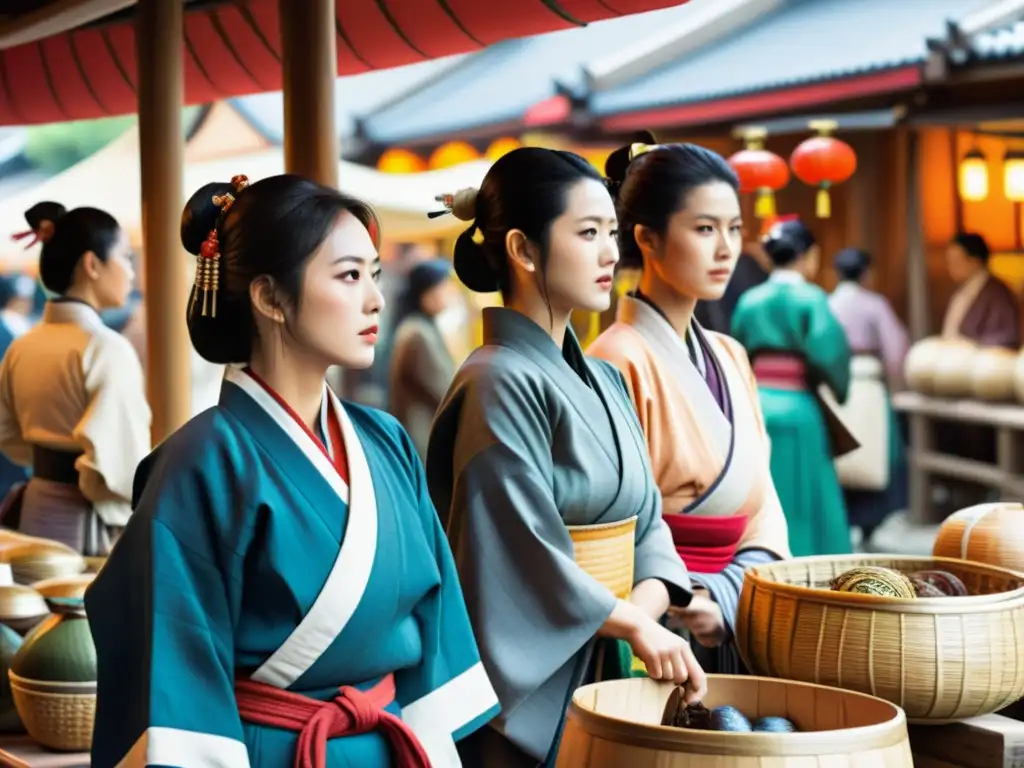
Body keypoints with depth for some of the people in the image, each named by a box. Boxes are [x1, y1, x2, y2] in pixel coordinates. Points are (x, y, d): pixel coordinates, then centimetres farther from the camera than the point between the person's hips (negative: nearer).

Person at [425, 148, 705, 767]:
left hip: (605, 672, 8)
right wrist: (633, 623, -13)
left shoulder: (603, 380, 11)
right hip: (527, 686, -8)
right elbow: (524, 554, -19)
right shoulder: (499, 385, -14)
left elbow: (644, 518, 9)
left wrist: (648, 602, -10)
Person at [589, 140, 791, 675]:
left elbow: (761, 510, 9)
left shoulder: (729, 358, 12)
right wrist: (682, 602, -21)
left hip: (733, 632, 7)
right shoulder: (620, 360, -11)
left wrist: (725, 596, -7)